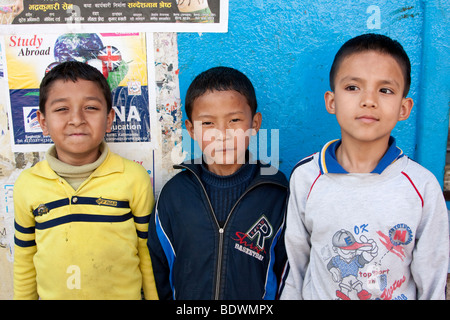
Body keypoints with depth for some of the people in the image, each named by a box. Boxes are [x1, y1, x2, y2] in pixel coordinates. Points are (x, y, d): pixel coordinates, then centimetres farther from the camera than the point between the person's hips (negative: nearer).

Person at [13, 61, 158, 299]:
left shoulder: (134, 178, -13)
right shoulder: (27, 184, -6)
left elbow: (148, 252, -4)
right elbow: (24, 259, 5)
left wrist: (153, 296, 1)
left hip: (124, 294, -1)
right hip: (53, 294, 2)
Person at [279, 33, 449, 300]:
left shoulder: (422, 186, -17)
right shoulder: (305, 177, -15)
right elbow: (295, 262, -3)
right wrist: (290, 295, 3)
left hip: (398, 294, 0)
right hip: (318, 293, 1)